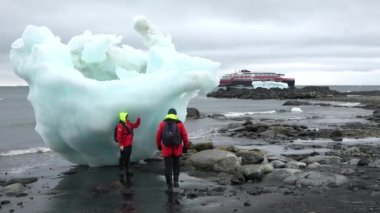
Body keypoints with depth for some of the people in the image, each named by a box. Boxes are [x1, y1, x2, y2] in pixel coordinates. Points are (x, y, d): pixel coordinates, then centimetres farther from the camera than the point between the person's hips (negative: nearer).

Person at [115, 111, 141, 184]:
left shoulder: (128, 123, 8)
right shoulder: (120, 126, -20)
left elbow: (135, 125, 22)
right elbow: (118, 136, -26)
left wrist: (138, 119, 8)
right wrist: (120, 145, -29)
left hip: (129, 145, 9)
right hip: (124, 146, -9)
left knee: (128, 158, 19)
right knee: (122, 159, -3)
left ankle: (127, 171, 33)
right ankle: (121, 174, 2)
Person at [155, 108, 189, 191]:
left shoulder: (162, 123, -2)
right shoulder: (180, 124, -3)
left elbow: (158, 136, 2)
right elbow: (185, 136, -3)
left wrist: (158, 145, 18)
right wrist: (185, 147, 10)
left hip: (166, 149, 0)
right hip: (177, 149, 1)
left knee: (168, 168, 7)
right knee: (176, 166, 22)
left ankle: (169, 186, 7)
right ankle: (176, 181, 14)